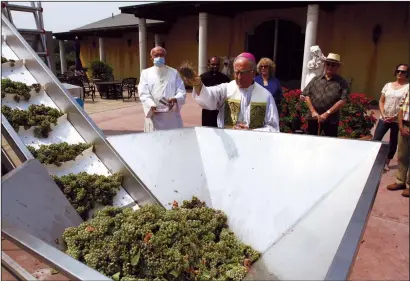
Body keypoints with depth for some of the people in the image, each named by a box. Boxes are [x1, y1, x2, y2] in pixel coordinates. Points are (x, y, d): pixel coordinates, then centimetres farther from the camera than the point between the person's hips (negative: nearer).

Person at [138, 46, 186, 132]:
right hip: (154, 116, -1)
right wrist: (151, 106, -22)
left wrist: (175, 99, -21)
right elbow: (143, 93, -3)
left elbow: (182, 92, 2)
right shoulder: (146, 73, 9)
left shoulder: (174, 72, 10)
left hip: (172, 117, 1)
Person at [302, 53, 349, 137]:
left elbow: (342, 100, -11)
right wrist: (313, 111, -9)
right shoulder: (316, 79, 6)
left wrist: (327, 113, -17)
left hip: (331, 120, -2)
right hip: (313, 118, 2)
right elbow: (307, 95, 2)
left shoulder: (342, 83, -1)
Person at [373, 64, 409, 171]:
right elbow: (381, 101, 8)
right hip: (384, 119, 3)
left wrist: (396, 117, -16)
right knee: (376, 140, -1)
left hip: (397, 121, -3)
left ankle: (386, 163, 22)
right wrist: (383, 115, -6)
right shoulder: (388, 85, 8)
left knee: (393, 143, 8)